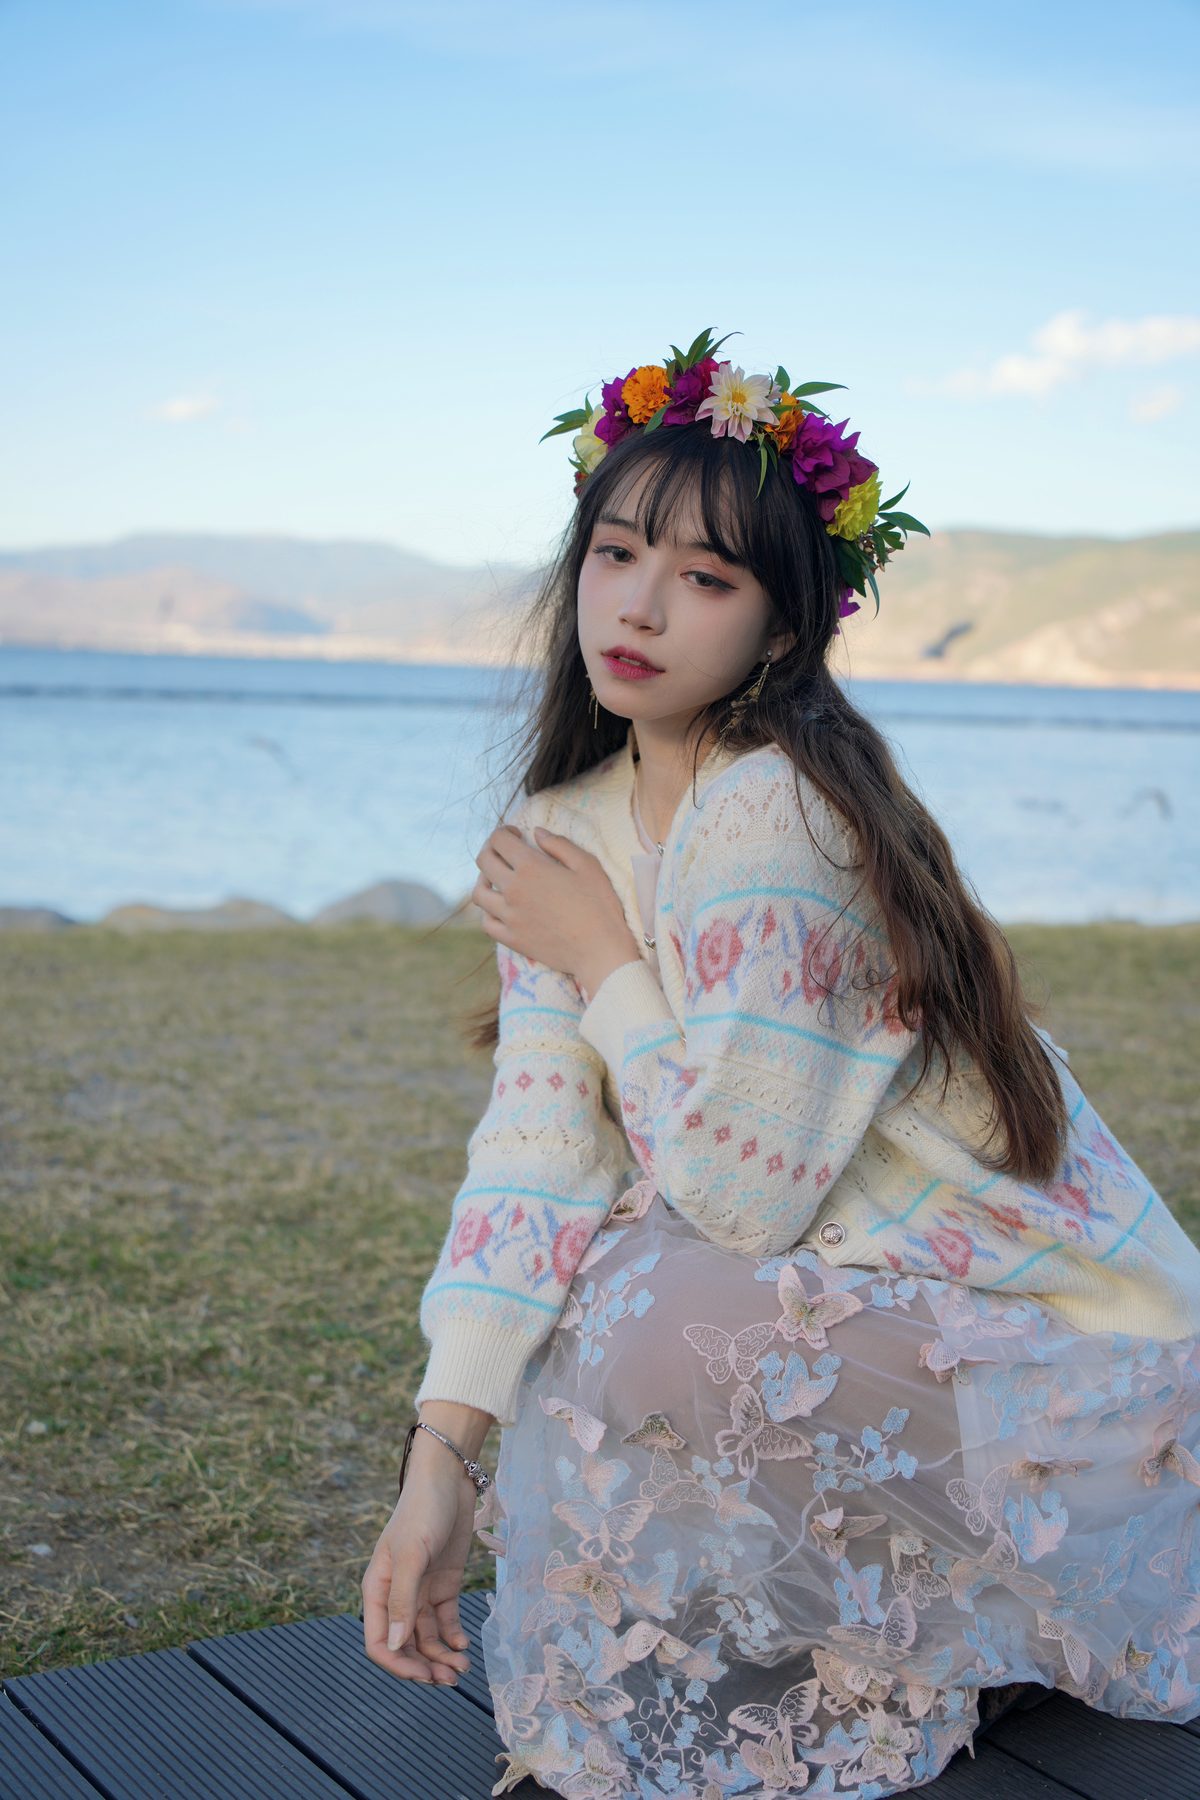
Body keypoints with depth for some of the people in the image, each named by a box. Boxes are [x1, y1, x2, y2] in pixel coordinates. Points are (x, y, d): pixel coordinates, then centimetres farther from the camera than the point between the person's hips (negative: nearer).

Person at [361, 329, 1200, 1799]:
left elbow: (742, 1189, -25)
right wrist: (441, 1461, -15)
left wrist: (602, 960, -14)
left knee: (653, 1321, -25)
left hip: (1071, 1360, -8)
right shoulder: (572, 834, 1)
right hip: (876, 1297, 8)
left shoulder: (776, 817, -24)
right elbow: (535, 1155, -6)